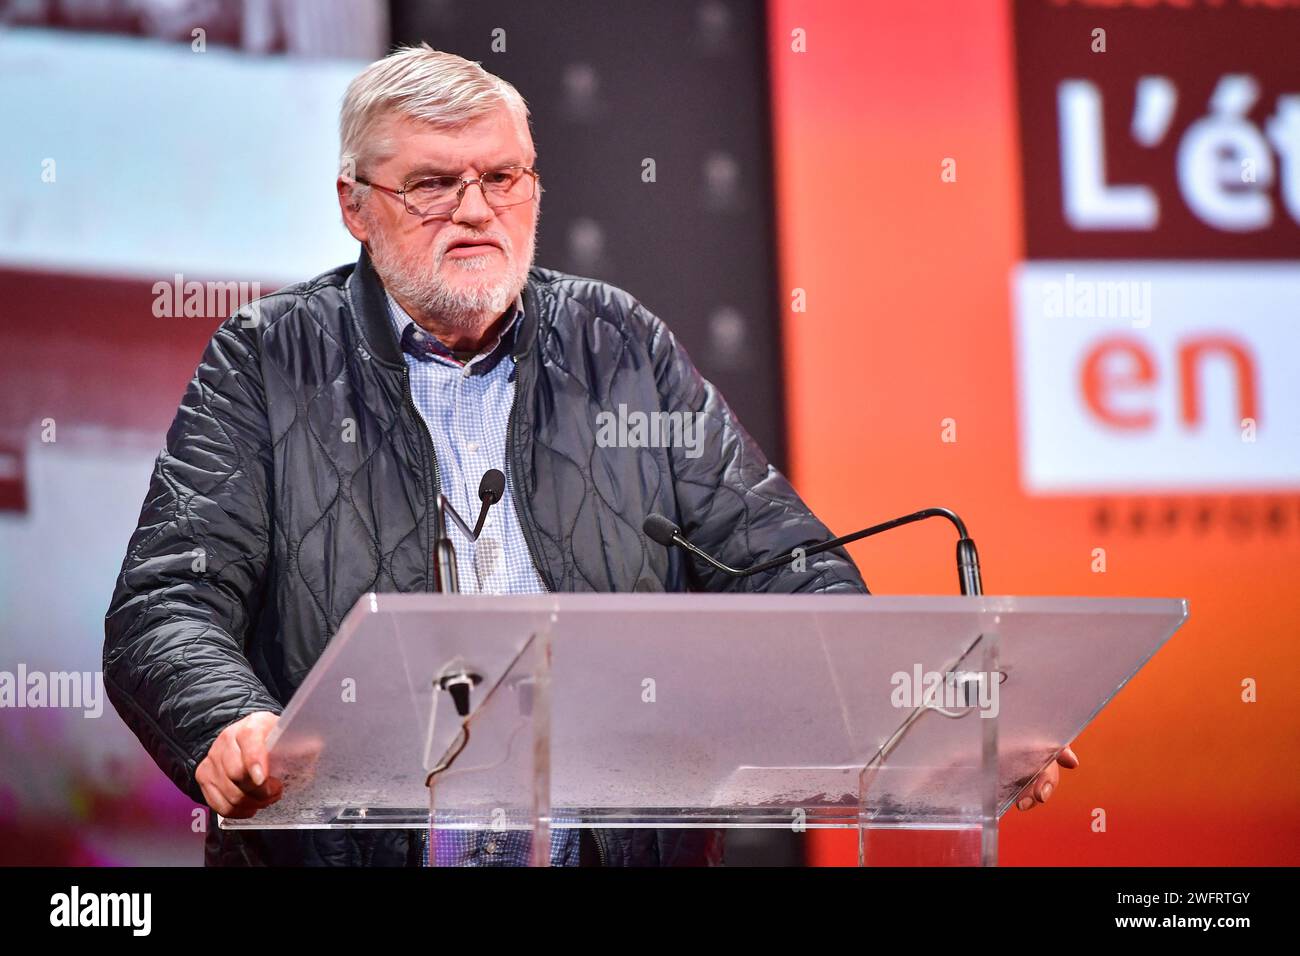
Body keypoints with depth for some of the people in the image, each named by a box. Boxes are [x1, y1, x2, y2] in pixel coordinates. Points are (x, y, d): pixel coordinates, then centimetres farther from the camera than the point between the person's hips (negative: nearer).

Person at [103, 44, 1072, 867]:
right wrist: (237, 727, -26)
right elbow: (167, 608, -3)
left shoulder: (622, 345, 14)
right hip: (351, 845, -3)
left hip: (624, 841, 3)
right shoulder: (267, 364, 7)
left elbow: (783, 566, 10)